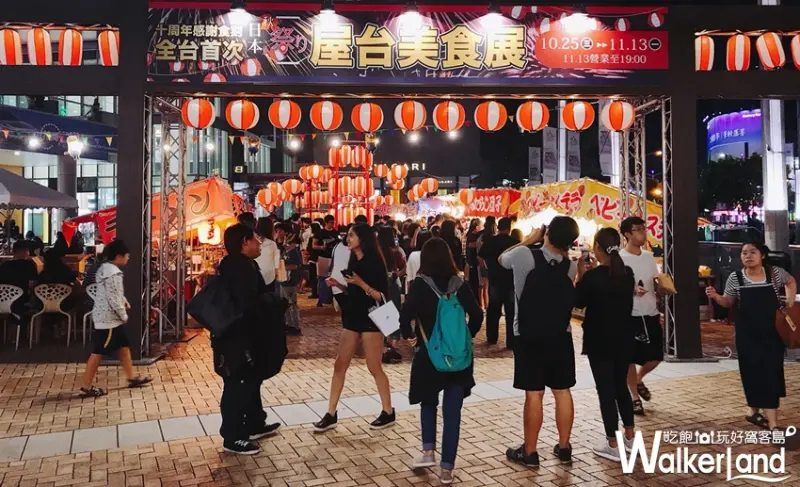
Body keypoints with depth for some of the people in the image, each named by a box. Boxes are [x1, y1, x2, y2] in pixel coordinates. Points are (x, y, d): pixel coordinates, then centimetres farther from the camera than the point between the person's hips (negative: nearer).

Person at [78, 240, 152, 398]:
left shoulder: (105, 268, 10)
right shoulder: (113, 273, -22)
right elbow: (113, 299, -23)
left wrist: (124, 301, 7)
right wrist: (124, 315, -11)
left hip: (108, 316, 10)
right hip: (108, 318, -10)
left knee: (124, 346, 16)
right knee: (98, 352, -2)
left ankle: (132, 378, 26)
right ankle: (86, 387, 7)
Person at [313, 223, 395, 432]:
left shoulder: (374, 262, -14)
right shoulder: (353, 260, 9)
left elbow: (383, 296, -17)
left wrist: (361, 283, -26)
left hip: (371, 319, -8)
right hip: (353, 318, 8)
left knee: (374, 368, 2)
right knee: (339, 365, 6)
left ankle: (388, 413, 18)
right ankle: (331, 415, 13)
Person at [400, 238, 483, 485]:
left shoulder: (421, 284, -9)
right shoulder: (460, 284, -1)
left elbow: (406, 314, -21)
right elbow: (477, 315, -4)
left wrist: (408, 335, -4)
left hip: (429, 354, -2)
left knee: (429, 402, 23)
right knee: (452, 411, 8)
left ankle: (428, 452, 14)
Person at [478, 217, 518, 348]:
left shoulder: (489, 241, -5)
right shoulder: (515, 242, -11)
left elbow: (480, 257, -3)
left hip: (494, 280, 2)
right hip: (511, 281, -2)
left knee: (493, 310, 16)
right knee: (511, 312, 6)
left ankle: (491, 338, 23)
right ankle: (511, 342, 6)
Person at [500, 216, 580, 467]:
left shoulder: (524, 255, -15)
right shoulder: (571, 266, -2)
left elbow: (501, 258, 7)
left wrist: (529, 239, 10)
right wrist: (564, 248, 9)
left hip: (528, 336, -3)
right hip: (560, 335, 3)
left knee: (534, 393, 1)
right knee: (562, 391, 12)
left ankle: (529, 452, 12)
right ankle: (563, 448, 24)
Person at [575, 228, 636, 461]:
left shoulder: (592, 276, -17)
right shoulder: (627, 273, 0)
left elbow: (579, 302, -3)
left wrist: (581, 275, 1)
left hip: (599, 341, -6)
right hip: (623, 339, 6)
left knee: (605, 389, 2)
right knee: (621, 386, 19)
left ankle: (613, 445, 8)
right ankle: (629, 436, 29)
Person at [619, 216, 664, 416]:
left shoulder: (649, 256, 10)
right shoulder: (619, 259, -11)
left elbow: (655, 283, 17)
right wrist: (633, 291, -27)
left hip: (651, 314, 6)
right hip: (631, 316, -6)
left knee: (656, 356, 10)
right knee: (631, 358, 1)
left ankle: (638, 381, 37)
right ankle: (635, 397, 16)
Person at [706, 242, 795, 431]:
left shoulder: (775, 273, -4)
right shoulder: (735, 278, -4)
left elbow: (791, 281, 17)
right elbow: (728, 303, 3)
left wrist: (790, 302, 5)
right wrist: (715, 296, -17)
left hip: (773, 333, 0)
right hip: (747, 334, 0)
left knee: (771, 374, 2)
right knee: (752, 373, 5)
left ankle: (772, 423, 11)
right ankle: (755, 411, 20)